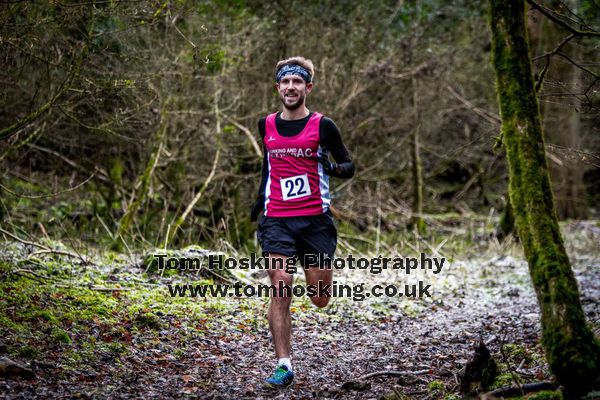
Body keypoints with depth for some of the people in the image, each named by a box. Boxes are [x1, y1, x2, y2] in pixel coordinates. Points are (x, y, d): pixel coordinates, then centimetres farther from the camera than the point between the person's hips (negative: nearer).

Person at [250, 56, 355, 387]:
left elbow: (349, 167, 4)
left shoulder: (322, 126, -2)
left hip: (315, 220, -1)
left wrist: (332, 167, -18)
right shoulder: (266, 125, 8)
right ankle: (284, 365, -6)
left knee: (320, 301, 4)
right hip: (276, 220, 2)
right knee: (280, 293, -11)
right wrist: (261, 198, 22)